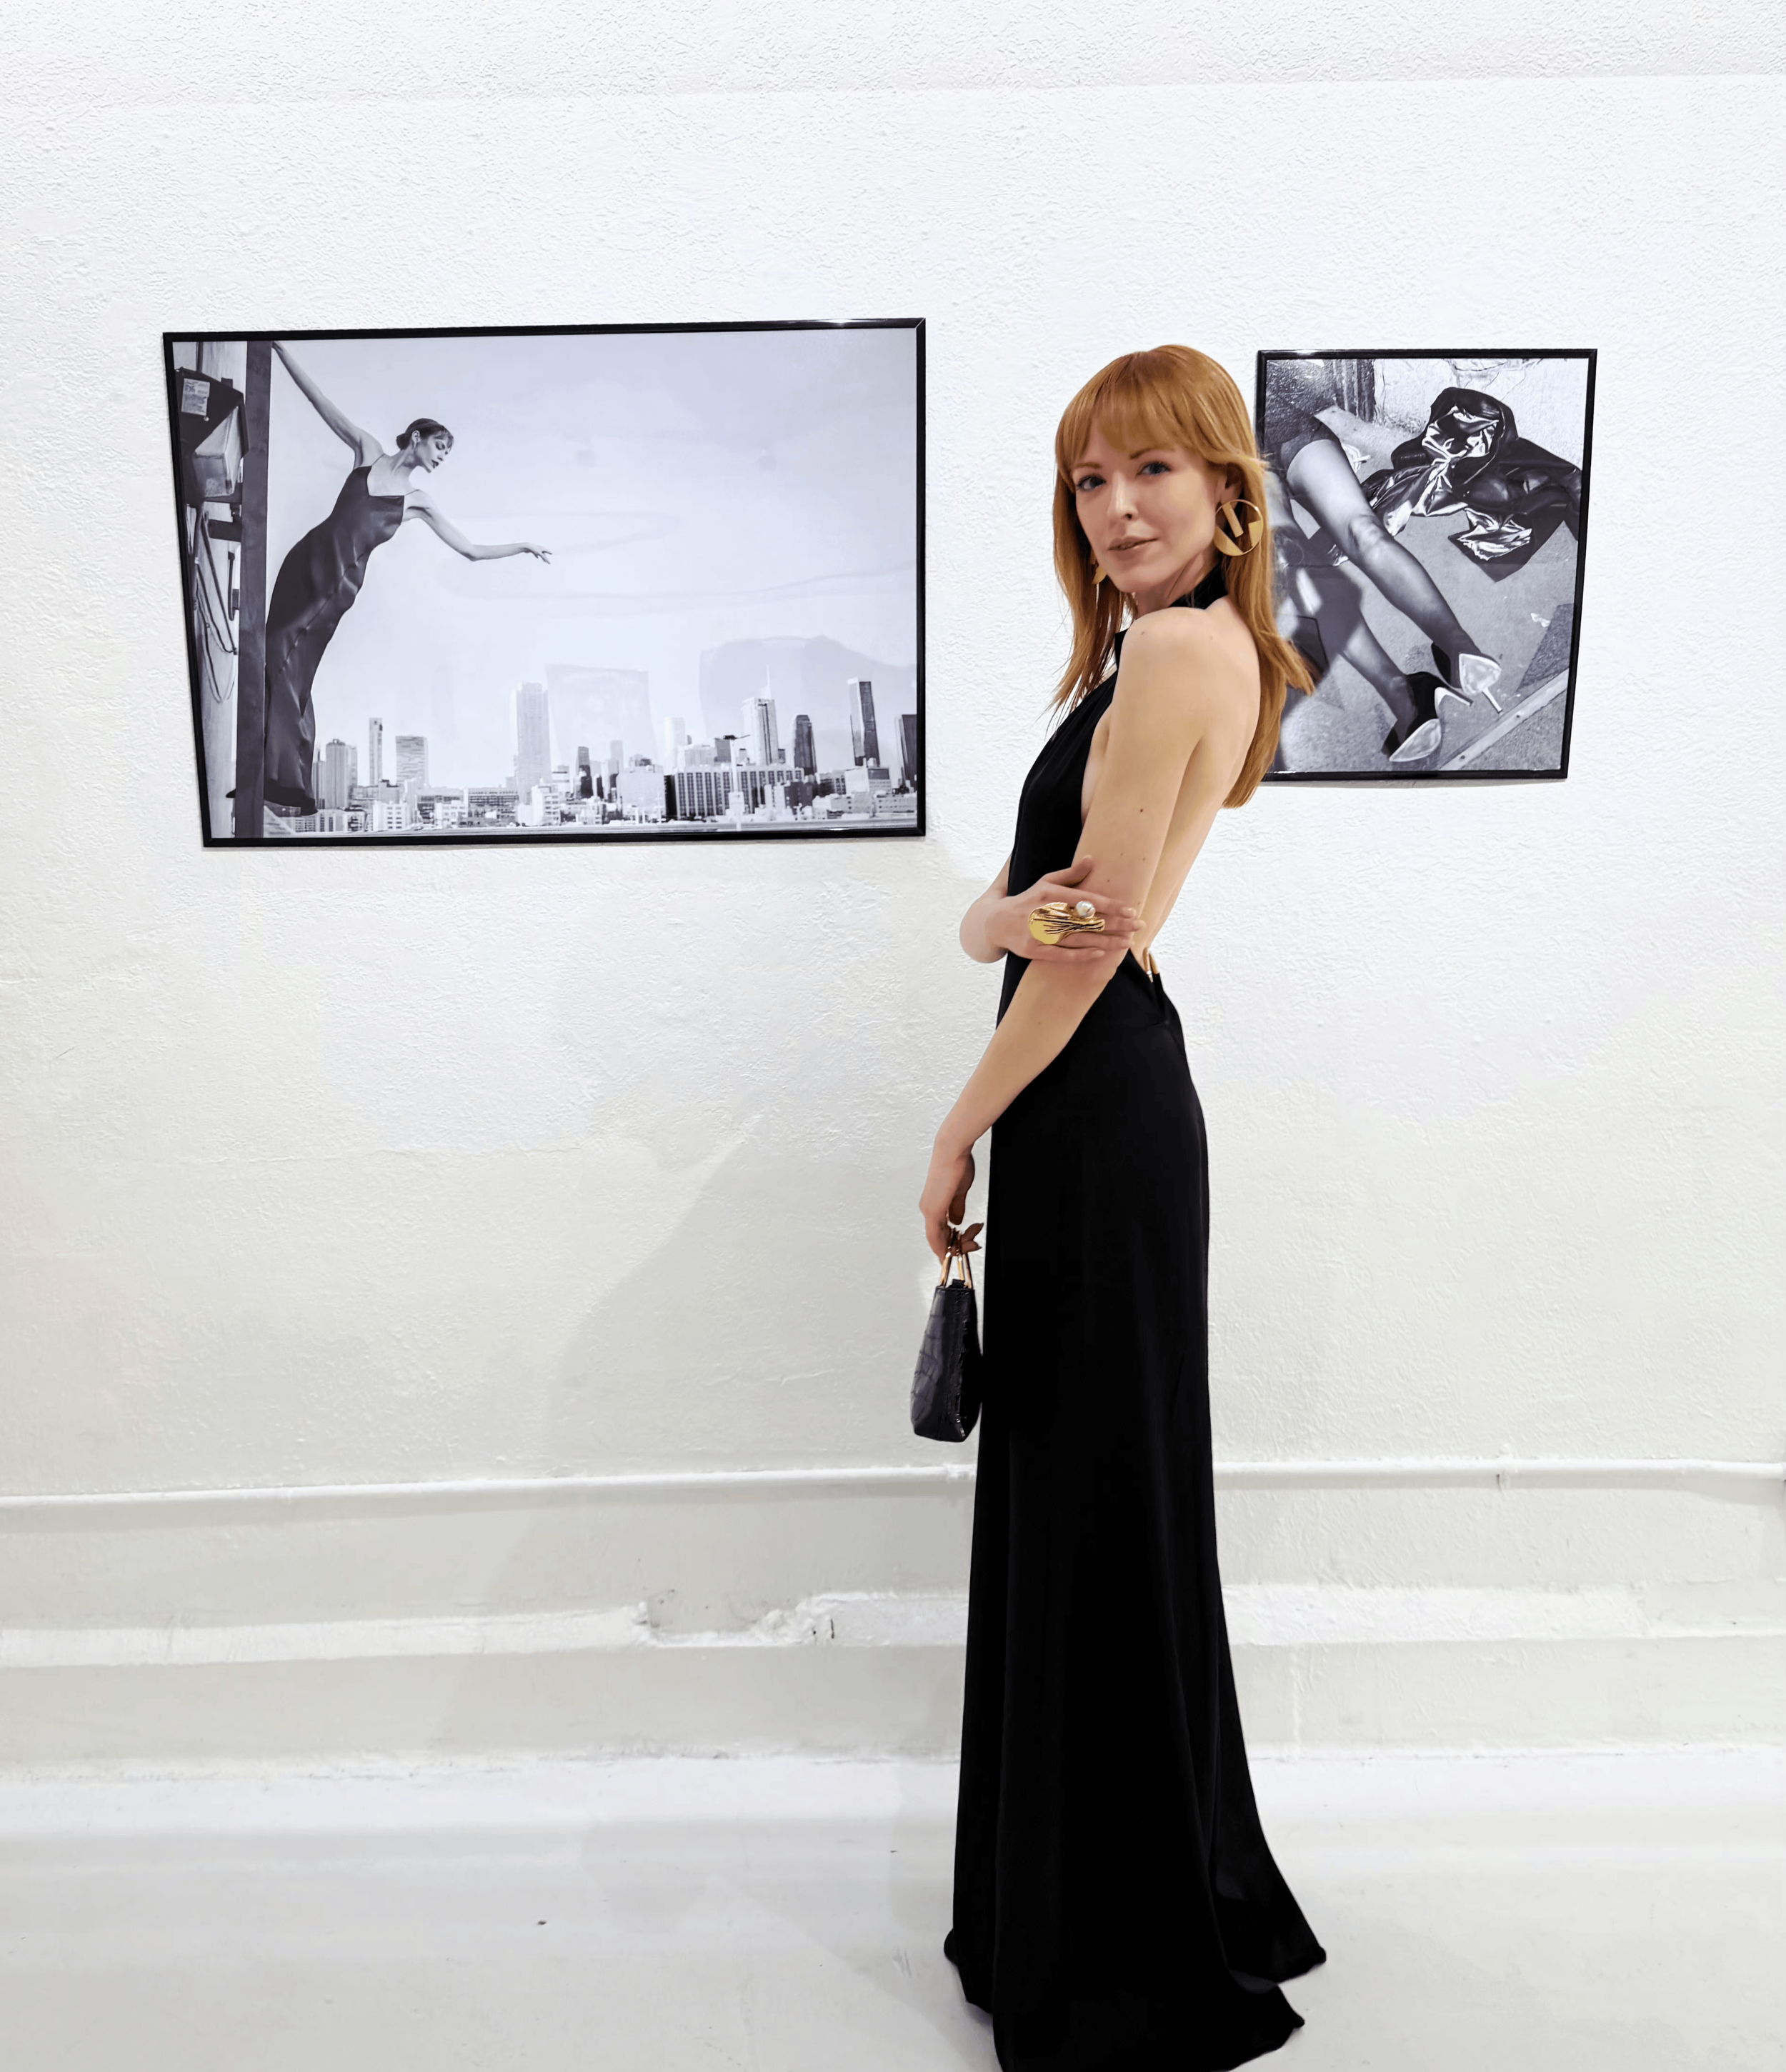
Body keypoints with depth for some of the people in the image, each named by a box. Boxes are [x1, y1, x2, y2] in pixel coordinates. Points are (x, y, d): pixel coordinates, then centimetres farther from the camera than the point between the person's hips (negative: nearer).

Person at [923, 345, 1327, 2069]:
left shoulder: (1177, 647, -12)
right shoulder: (1149, 661, 18)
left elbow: (1095, 937, -16)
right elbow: (999, 915, 10)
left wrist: (960, 1133, -8)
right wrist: (1017, 912, -13)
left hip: (1097, 1122, -10)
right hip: (1093, 1108, 10)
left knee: (1098, 1513, 3)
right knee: (1062, 1507, 19)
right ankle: (1062, 1916, 39)